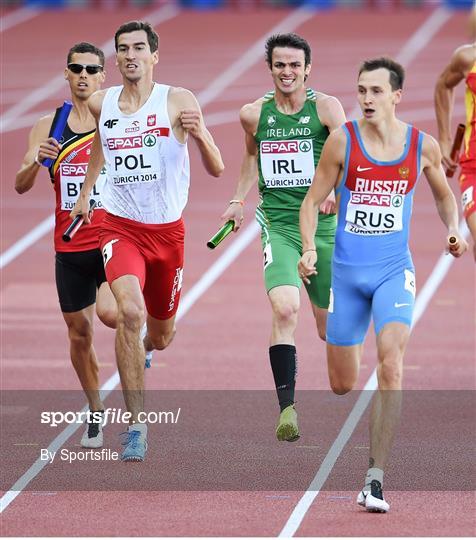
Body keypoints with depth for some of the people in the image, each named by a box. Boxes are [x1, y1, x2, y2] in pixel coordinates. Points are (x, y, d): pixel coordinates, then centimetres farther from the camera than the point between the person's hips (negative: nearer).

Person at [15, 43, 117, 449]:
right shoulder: (48, 127, 3)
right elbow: (21, 186, -2)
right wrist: (37, 160, -22)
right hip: (70, 246, 3)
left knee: (109, 312, -25)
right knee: (79, 332, 8)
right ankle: (95, 413, 26)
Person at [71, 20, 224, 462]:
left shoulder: (178, 102, -11)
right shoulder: (101, 104, -1)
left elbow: (216, 169, -15)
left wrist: (199, 134, -34)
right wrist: (85, 193, 25)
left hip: (167, 231, 0)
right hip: (120, 227, 0)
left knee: (159, 338, 16)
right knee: (130, 311, -27)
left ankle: (145, 353, 57)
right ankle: (136, 425, -23)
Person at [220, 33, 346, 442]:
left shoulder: (326, 107, -4)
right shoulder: (254, 114, 5)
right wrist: (239, 201, 18)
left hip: (322, 224, 0)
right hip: (277, 225, 0)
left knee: (330, 326, 9)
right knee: (285, 308, -23)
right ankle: (287, 407, -23)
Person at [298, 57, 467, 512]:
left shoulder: (423, 146, -1)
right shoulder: (342, 141, -5)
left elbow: (444, 194, 18)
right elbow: (312, 201, 1)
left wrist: (453, 230, 0)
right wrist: (308, 248, -14)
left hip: (394, 270, -1)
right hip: (346, 271, 1)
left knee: (390, 365, -22)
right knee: (342, 385, 5)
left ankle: (375, 479, -20)